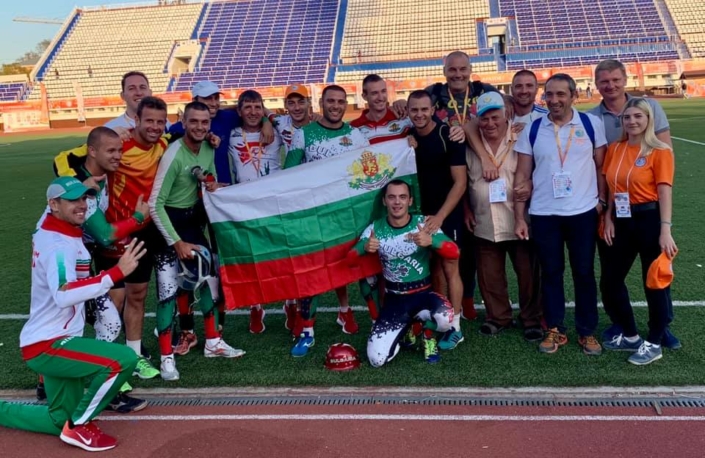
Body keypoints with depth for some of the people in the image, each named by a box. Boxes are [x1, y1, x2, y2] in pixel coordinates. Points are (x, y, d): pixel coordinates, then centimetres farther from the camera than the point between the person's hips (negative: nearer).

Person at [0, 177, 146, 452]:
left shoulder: (48, 232, 7)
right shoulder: (58, 244, -22)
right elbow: (64, 295, -38)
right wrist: (117, 272, -42)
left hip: (50, 341, 10)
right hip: (46, 345, -10)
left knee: (60, 421, 21)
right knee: (124, 359, -27)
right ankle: (79, 426, -9)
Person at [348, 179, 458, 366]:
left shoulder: (423, 223, -9)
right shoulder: (375, 229, -4)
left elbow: (454, 252, -17)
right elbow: (350, 260, -8)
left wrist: (431, 241, -38)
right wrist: (365, 248, -31)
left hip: (423, 293, -1)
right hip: (394, 298, 1)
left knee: (445, 319, -35)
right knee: (376, 359, -11)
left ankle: (427, 334, 4)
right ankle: (407, 327, 21)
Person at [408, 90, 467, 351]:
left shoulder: (448, 136, -13)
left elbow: (460, 183, -14)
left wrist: (440, 216, -19)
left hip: (447, 214, -4)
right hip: (421, 213, 4)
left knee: (449, 268, 0)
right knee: (432, 268, 11)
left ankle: (455, 327, 9)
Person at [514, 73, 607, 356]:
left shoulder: (592, 124, -1)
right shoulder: (532, 130, 1)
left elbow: (601, 166, 5)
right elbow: (522, 176, 2)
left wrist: (602, 200, -3)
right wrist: (519, 217, -1)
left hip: (583, 213, -1)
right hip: (543, 215, 1)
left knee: (584, 272, 8)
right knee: (550, 272, 9)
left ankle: (587, 332, 21)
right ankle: (555, 330, 22)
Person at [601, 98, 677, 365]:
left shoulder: (659, 151, -7)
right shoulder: (614, 149, 8)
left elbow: (665, 191, -12)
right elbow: (611, 187, 10)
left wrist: (665, 230, -18)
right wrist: (608, 219, 1)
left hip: (649, 220, -6)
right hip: (622, 221, 6)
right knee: (611, 280, 10)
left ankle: (654, 344, 19)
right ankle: (630, 336, 28)